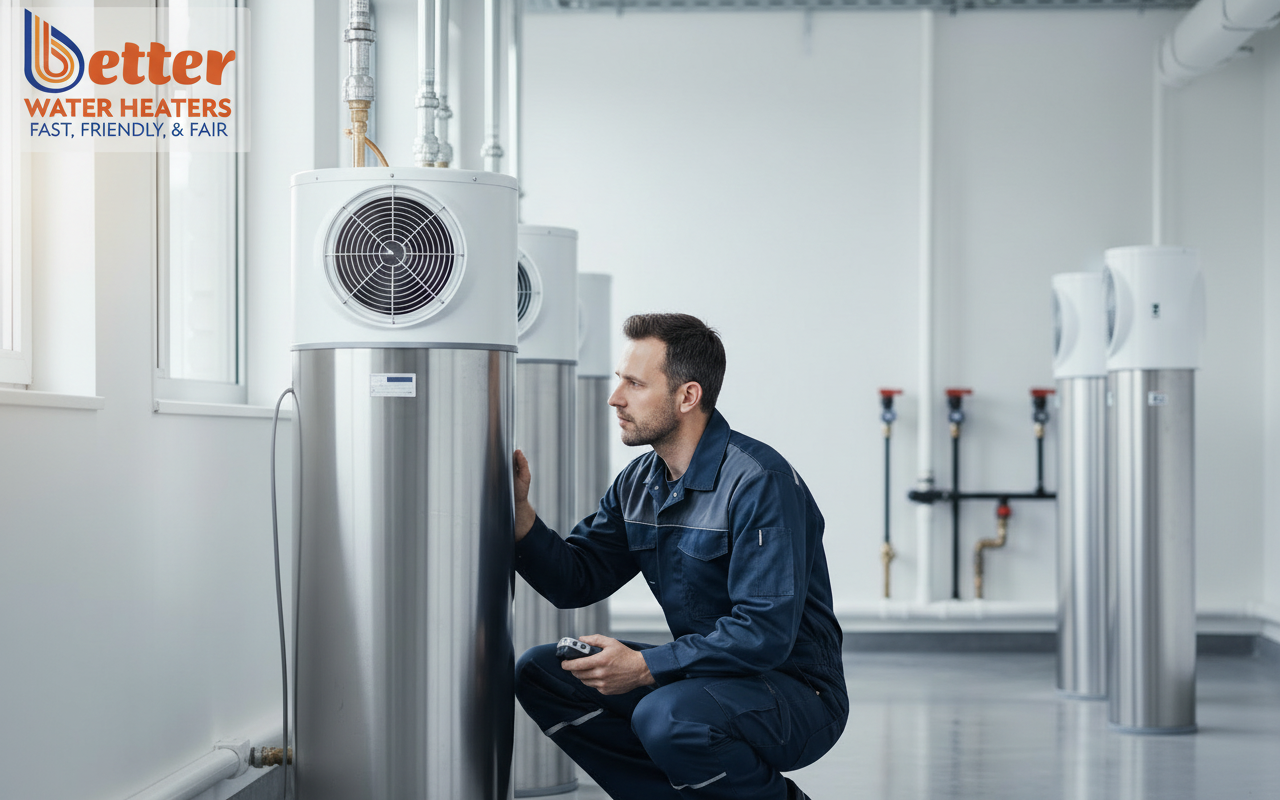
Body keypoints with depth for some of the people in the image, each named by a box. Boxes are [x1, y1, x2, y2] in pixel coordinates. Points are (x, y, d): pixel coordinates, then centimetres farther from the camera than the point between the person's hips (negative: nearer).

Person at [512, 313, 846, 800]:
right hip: (703, 675, 8)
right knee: (540, 673, -2)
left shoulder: (758, 481, -21)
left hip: (797, 693, -8)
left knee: (667, 717, -36)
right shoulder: (638, 483, 6)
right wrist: (518, 508, -7)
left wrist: (644, 667, -26)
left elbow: (766, 633, -27)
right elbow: (575, 581, 7)